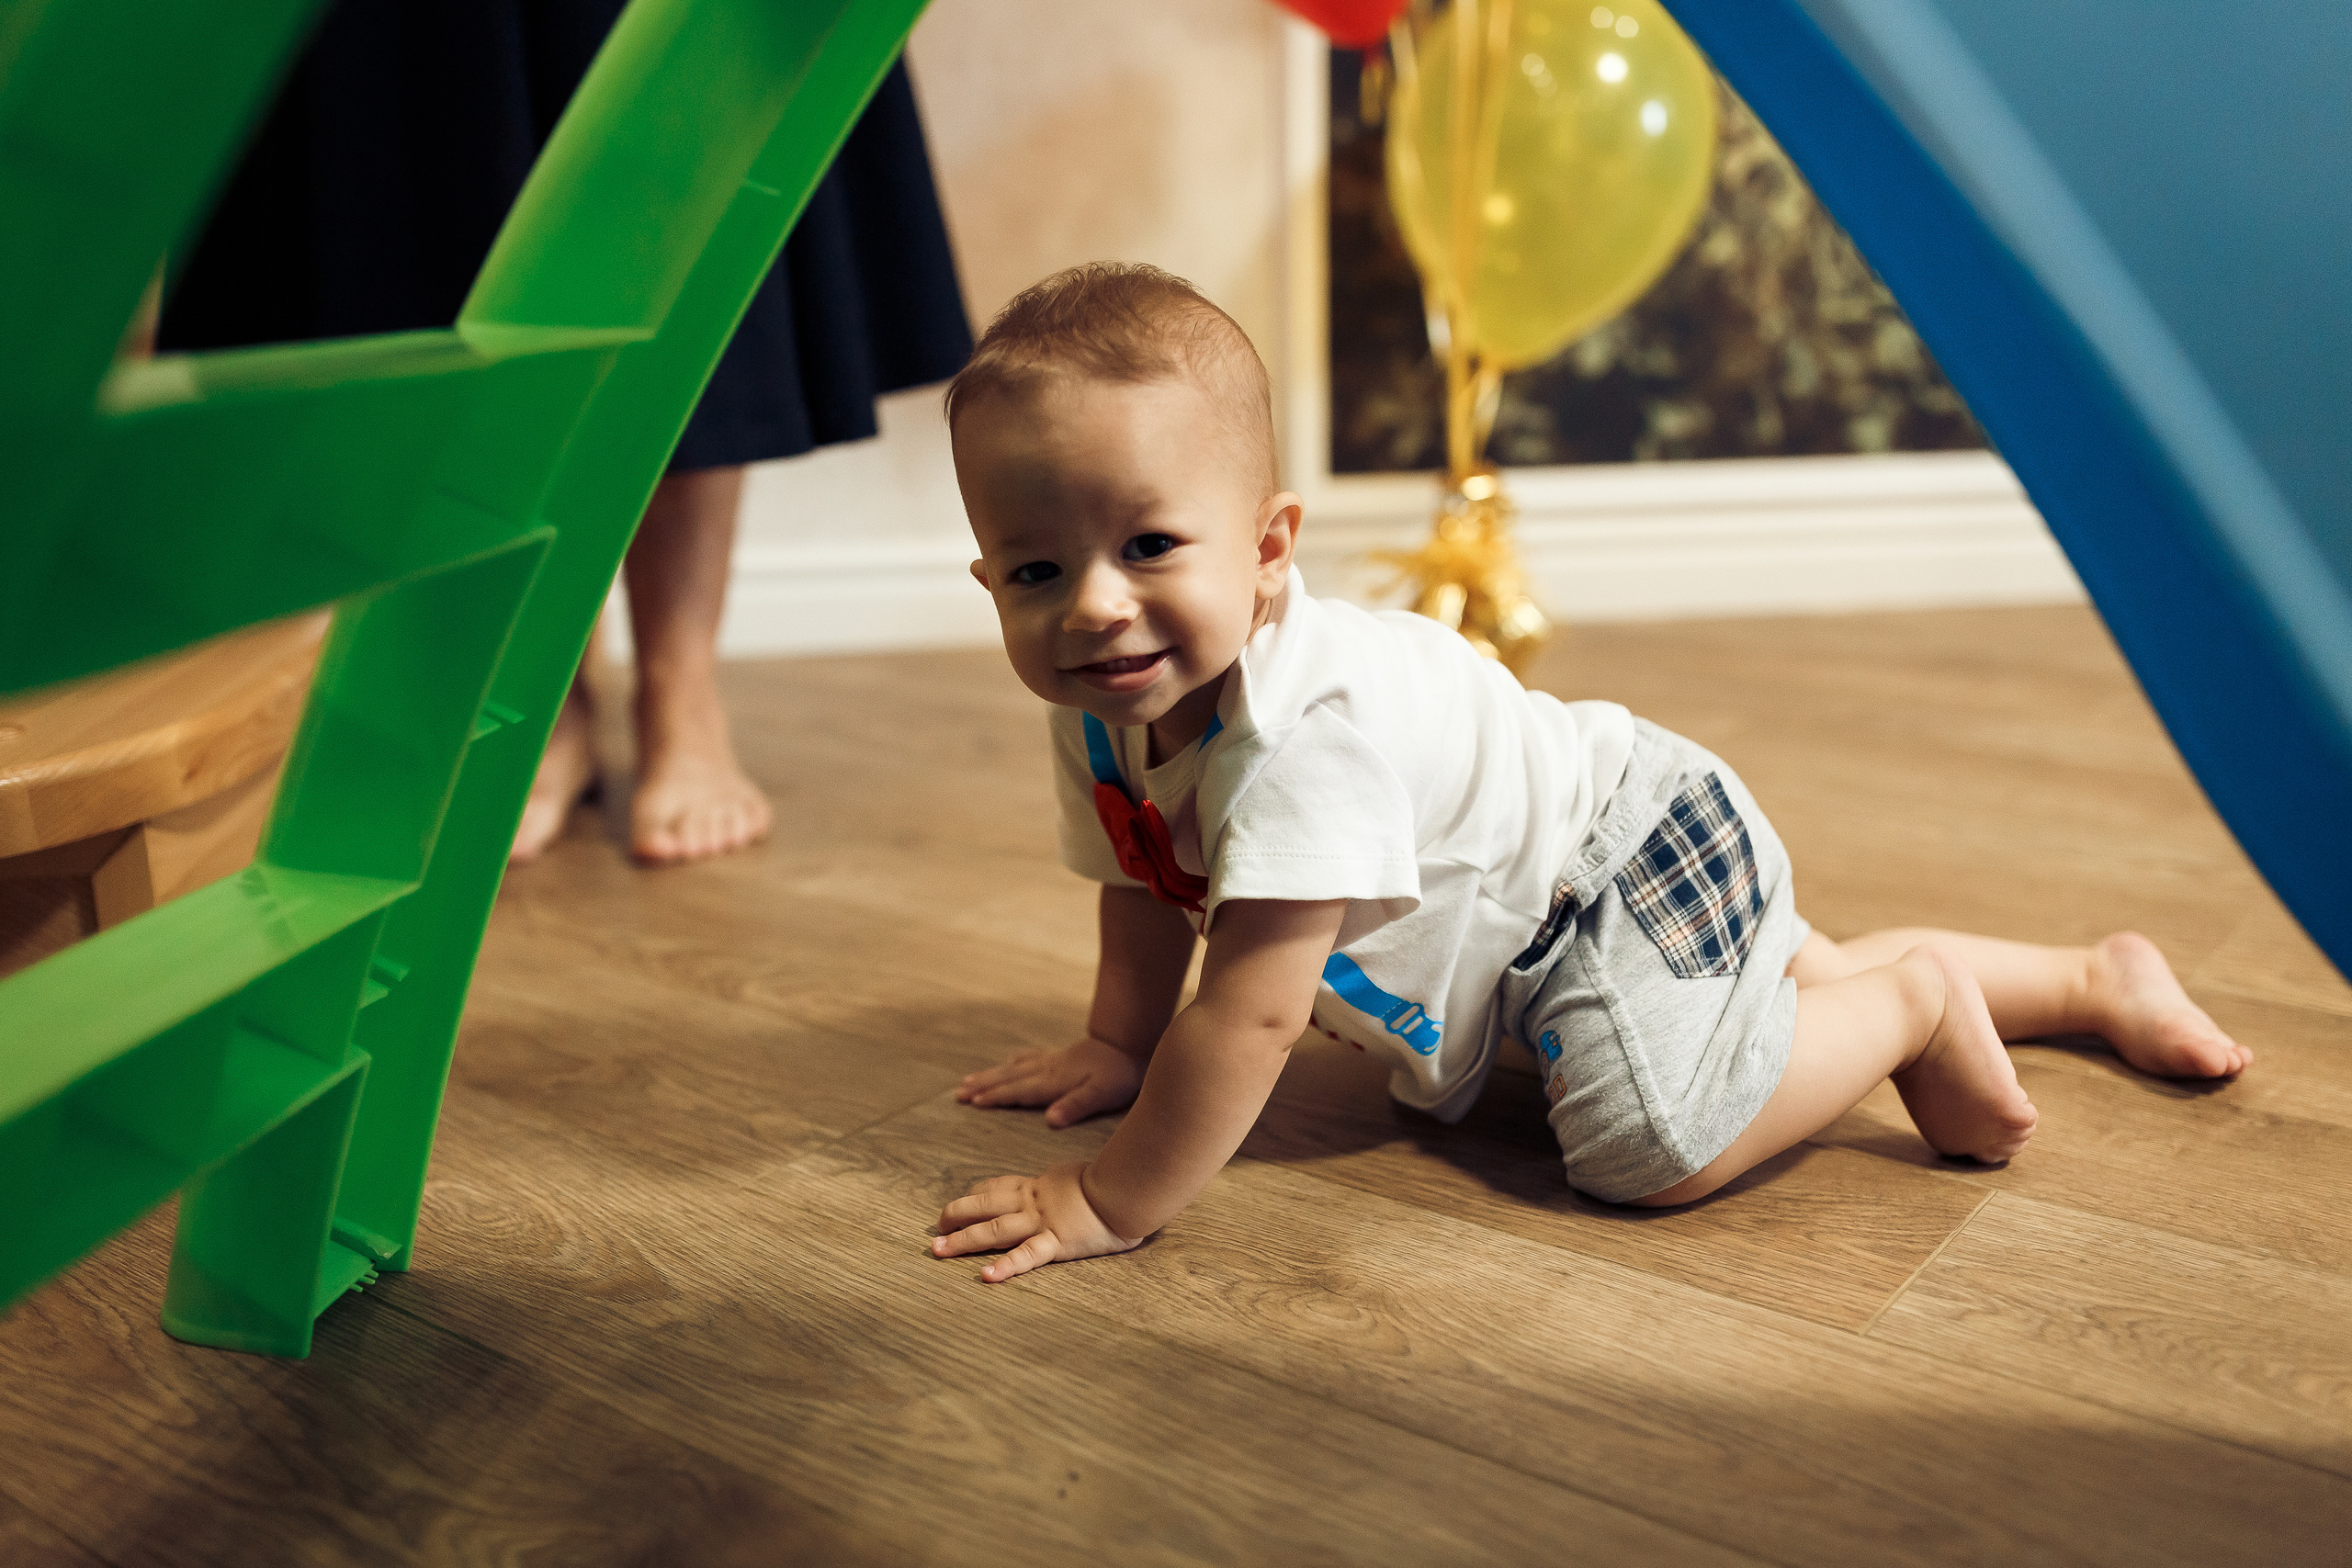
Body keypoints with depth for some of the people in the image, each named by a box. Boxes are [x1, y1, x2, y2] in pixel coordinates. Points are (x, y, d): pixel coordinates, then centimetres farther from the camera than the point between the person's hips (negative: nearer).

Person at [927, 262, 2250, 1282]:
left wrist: (1107, 1205, -32)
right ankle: (2102, 982, 46)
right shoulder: (1104, 708, -12)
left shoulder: (1304, 734, -40)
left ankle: (1918, 1003, 0)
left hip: (1634, 852, -9)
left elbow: (1250, 1015, -39)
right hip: (1549, 894, 9)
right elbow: (1148, 880, 7)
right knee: (1796, 990, 26)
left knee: (1653, 1145, -26)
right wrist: (1122, 1042, 5)